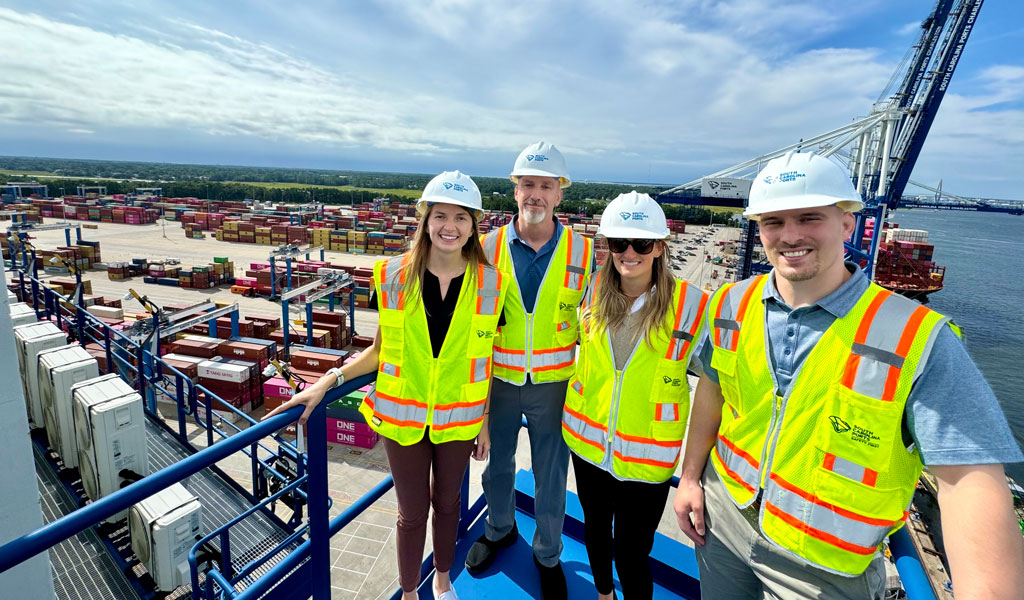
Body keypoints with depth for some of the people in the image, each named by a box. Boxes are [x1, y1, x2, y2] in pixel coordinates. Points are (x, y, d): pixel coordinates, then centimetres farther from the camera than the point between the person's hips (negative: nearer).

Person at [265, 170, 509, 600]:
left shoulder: (490, 283, -9)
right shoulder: (392, 276, -10)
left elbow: (486, 360, -1)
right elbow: (380, 350, 0)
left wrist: (486, 423, 3)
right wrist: (329, 380, -11)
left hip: (459, 416, 1)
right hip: (402, 415, 0)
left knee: (447, 501, 22)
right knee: (412, 510, 16)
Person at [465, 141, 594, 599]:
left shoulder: (582, 252, -6)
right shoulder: (490, 246, -5)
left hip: (553, 384, -1)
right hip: (498, 379, 1)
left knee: (551, 476, 14)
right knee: (496, 463, 21)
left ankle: (548, 554, 42)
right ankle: (500, 529, 51)